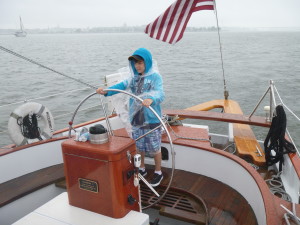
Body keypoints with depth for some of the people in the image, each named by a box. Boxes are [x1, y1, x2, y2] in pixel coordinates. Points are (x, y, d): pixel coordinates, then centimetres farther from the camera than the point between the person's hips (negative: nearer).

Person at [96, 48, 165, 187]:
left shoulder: (155, 76, -12)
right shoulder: (134, 77, 7)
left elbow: (160, 94, -27)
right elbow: (122, 85, -4)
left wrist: (151, 99, -49)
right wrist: (106, 91, -21)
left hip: (151, 119, -6)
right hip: (135, 118, 6)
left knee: (154, 148, 8)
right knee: (138, 146, 19)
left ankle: (158, 173, 28)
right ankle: (142, 169, 41)